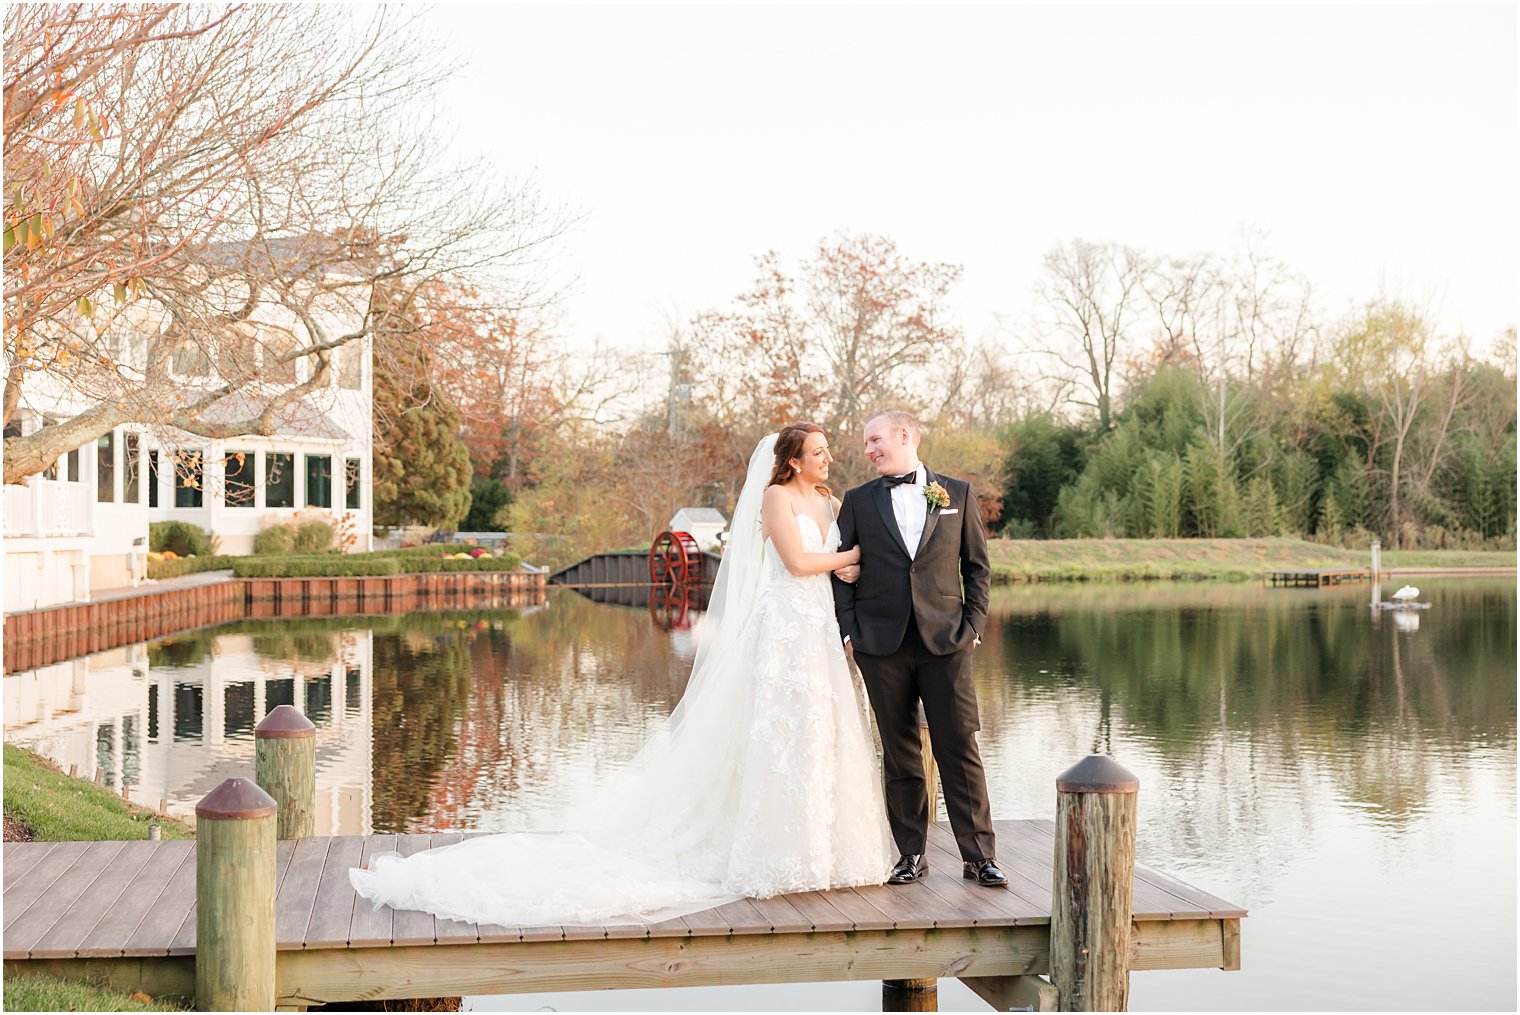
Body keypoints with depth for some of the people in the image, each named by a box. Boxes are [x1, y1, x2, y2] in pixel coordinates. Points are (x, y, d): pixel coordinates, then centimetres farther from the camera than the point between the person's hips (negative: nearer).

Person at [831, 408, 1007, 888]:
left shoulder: (957, 493, 9)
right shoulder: (858, 500, 10)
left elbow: (977, 565, 11)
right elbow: (841, 569, 9)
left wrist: (974, 623, 1)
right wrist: (849, 629, 0)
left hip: (945, 638, -1)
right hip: (881, 643, 1)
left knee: (960, 747, -3)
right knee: (899, 753, 5)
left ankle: (978, 855, 4)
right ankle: (911, 853, 14)